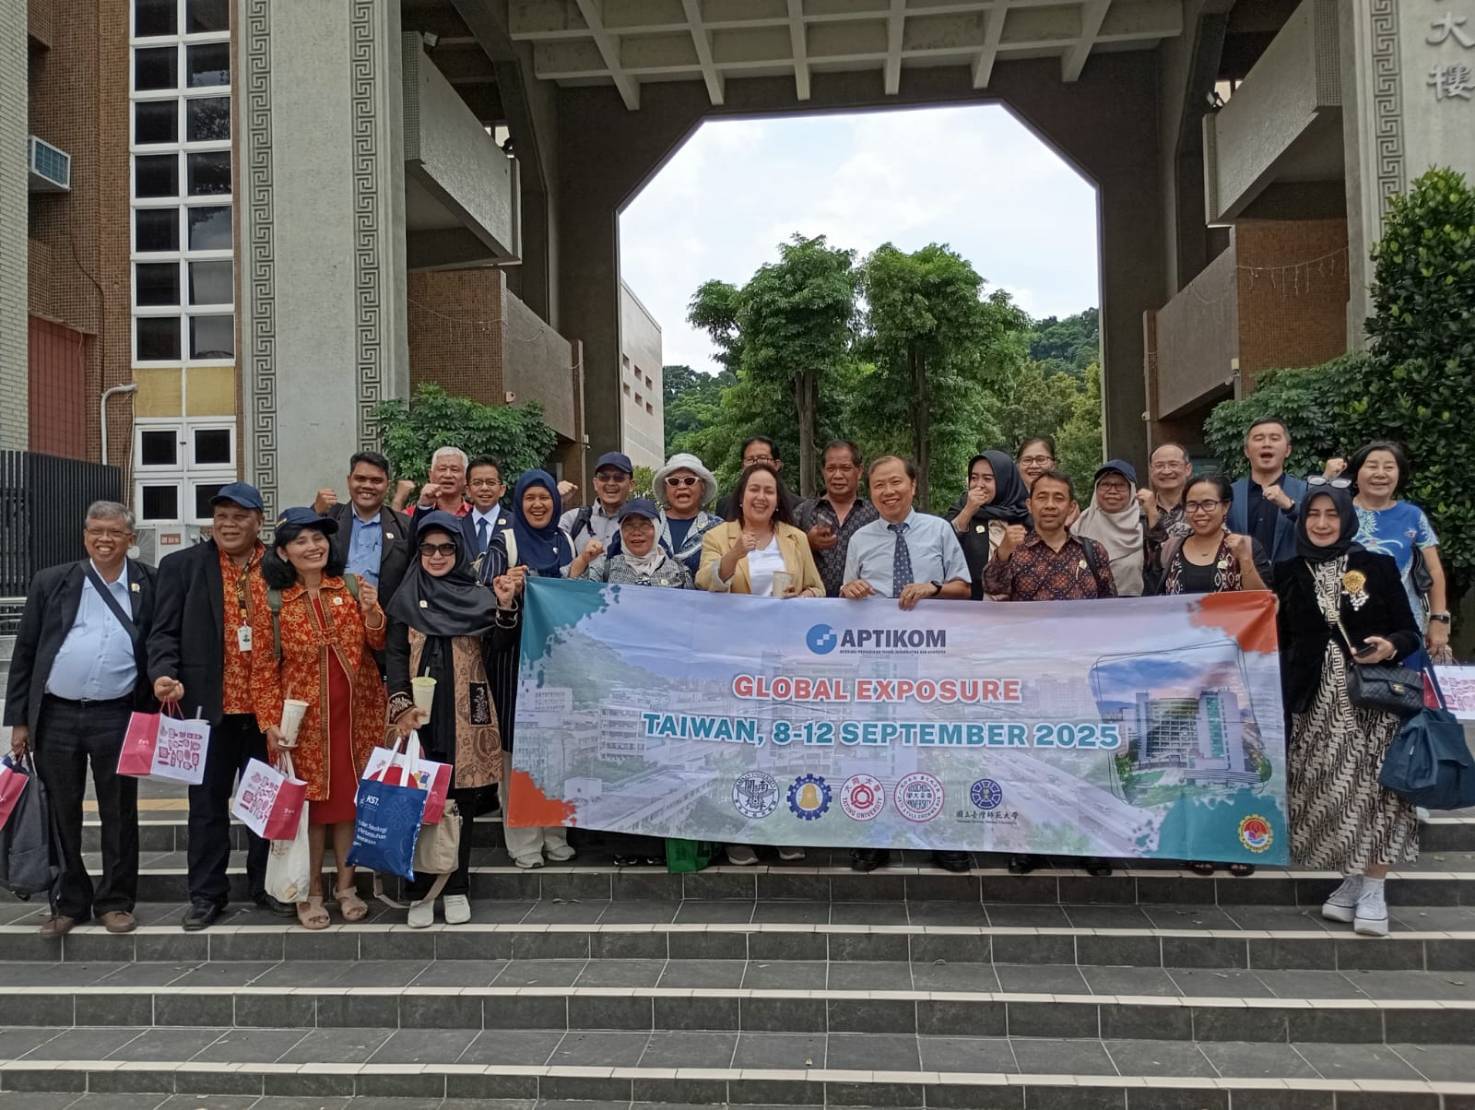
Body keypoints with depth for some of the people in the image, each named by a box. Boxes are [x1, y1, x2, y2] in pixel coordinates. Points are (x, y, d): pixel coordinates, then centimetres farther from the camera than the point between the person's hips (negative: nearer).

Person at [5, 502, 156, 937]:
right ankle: (69, 902, 24)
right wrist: (19, 719, 4)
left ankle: (115, 901, 19)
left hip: (117, 718, -1)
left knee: (119, 814, 6)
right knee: (61, 814, 10)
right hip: (55, 717, 1)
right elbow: (25, 652, 7)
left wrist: (156, 709, -4)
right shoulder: (51, 582, 5)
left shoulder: (150, 584, 2)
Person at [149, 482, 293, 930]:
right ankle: (207, 893, 21)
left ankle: (266, 885, 26)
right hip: (210, 706, -1)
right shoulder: (182, 566, 2)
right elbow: (165, 631, 0)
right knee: (208, 803, 9)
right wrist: (164, 674, -18)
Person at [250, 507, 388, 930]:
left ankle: (346, 886, 24)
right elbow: (263, 668, -1)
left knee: (351, 799, 9)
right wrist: (271, 723, -7)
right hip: (305, 719, -2)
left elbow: (378, 644, 4)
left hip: (356, 714, 2)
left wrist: (372, 611, -14)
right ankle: (311, 892, 21)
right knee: (311, 803, 6)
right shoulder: (272, 603, -3)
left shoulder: (351, 588, 3)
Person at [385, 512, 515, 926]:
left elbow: (497, 645, -4)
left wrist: (506, 608, -21)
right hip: (420, 712, 0)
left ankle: (456, 888, 16)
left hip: (465, 714, 0)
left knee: (461, 799, 5)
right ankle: (419, 891, 10)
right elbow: (395, 655, 3)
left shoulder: (479, 596, 7)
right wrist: (401, 704, -10)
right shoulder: (406, 599, 8)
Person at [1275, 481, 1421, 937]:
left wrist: (1389, 646, -19)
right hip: (1316, 701, 2)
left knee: (1373, 790, -5)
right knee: (1330, 793, 0)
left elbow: (1410, 632, 3)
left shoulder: (1378, 567, 1)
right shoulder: (1287, 573, 6)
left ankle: (1373, 890, 6)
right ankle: (1351, 881, 17)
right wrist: (1280, 696, -2)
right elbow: (1280, 641, 8)